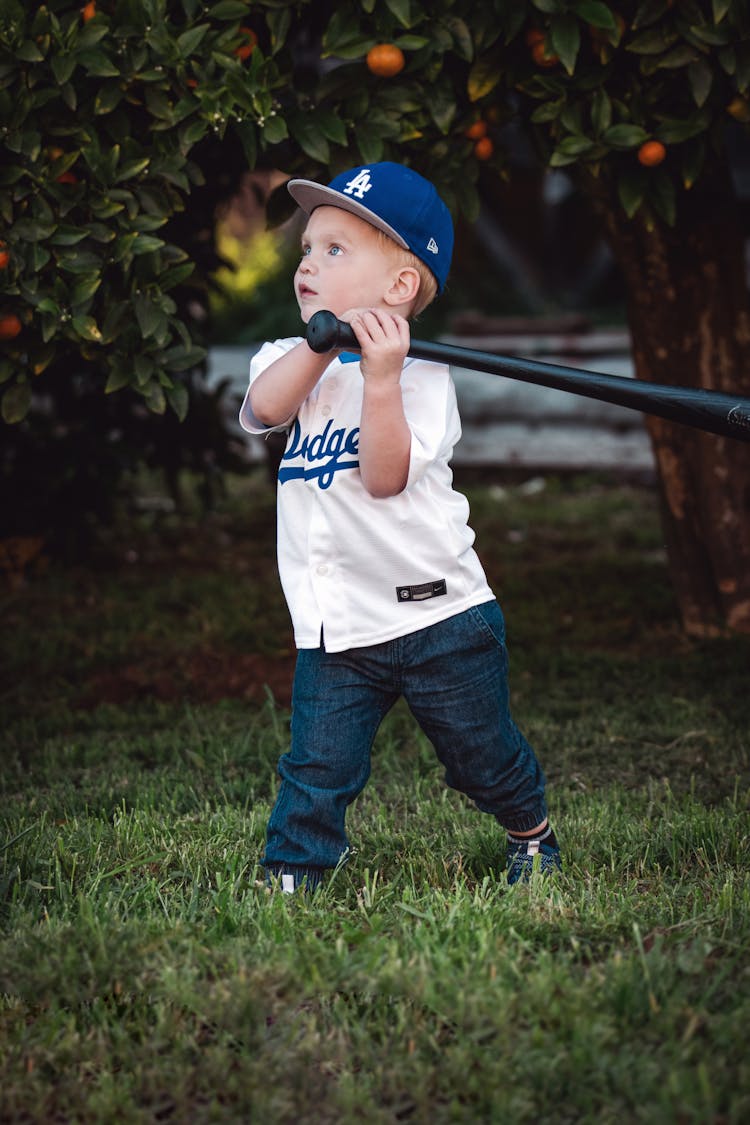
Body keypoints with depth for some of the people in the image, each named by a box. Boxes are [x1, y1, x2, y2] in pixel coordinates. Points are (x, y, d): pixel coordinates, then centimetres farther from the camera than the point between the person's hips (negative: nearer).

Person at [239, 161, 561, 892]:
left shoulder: (421, 375, -10)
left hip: (438, 613, -3)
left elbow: (386, 477, -23)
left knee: (482, 752, 13)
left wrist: (381, 380, -31)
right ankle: (288, 878, 2)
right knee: (316, 768, -6)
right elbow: (266, 408, -18)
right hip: (334, 628, 3)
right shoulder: (290, 360, 5)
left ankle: (531, 832, 38)